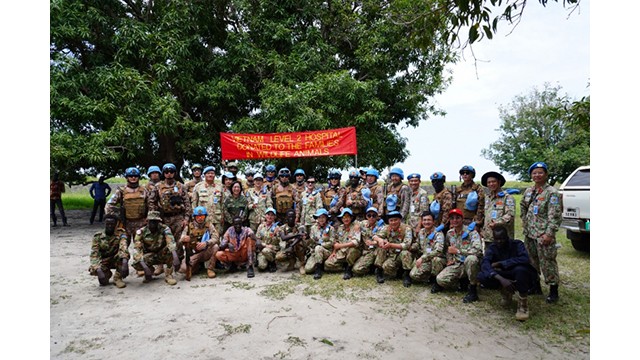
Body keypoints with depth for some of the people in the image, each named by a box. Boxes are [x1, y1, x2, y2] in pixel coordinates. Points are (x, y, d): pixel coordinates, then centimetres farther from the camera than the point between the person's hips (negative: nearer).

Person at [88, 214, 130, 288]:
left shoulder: (120, 233, -14)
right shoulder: (98, 237, -12)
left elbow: (123, 247, -32)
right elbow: (94, 254, -21)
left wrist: (125, 263, -50)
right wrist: (99, 270, -38)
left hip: (117, 261, -1)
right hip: (104, 261, 1)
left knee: (123, 253, -31)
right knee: (93, 269, -29)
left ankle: (118, 278, -15)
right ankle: (107, 274, 7)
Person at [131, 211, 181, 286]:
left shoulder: (164, 229, -19)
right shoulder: (141, 232, -16)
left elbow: (171, 242, -35)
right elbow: (137, 249, -24)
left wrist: (175, 257, -52)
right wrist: (144, 266, -38)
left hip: (163, 255, -1)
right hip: (149, 257, 1)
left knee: (170, 249, -32)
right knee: (136, 264, -28)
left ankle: (168, 275, -15)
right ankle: (150, 270, 7)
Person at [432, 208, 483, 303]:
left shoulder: (471, 232, -14)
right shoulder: (449, 233, 6)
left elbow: (477, 250, -30)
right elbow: (447, 249, 24)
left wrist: (457, 250, -21)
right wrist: (449, 259, 5)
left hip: (471, 264, -4)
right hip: (456, 264, 5)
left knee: (471, 258, -41)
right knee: (440, 279, -20)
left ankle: (473, 290, -19)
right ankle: (462, 281, 11)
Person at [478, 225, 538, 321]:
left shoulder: (517, 244, -16)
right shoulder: (492, 248, -9)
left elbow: (525, 259, -36)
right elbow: (484, 264, -26)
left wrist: (500, 263, -30)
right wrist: (501, 279, -42)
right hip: (504, 276, 3)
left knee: (520, 269, -37)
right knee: (482, 276, -23)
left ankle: (523, 305, -16)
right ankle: (506, 292, 6)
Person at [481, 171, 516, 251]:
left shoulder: (507, 197, -3)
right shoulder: (486, 197, 17)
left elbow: (510, 215, -14)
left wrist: (498, 223, -25)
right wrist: (483, 230, 13)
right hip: (488, 237, 6)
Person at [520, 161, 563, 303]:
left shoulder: (552, 192, -10)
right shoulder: (528, 191, 11)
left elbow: (555, 215, -15)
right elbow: (523, 208, 24)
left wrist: (549, 233, -20)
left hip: (543, 234, -7)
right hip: (529, 233, 7)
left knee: (547, 262, -3)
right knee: (532, 260, 15)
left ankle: (553, 291, 10)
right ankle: (536, 286, 29)